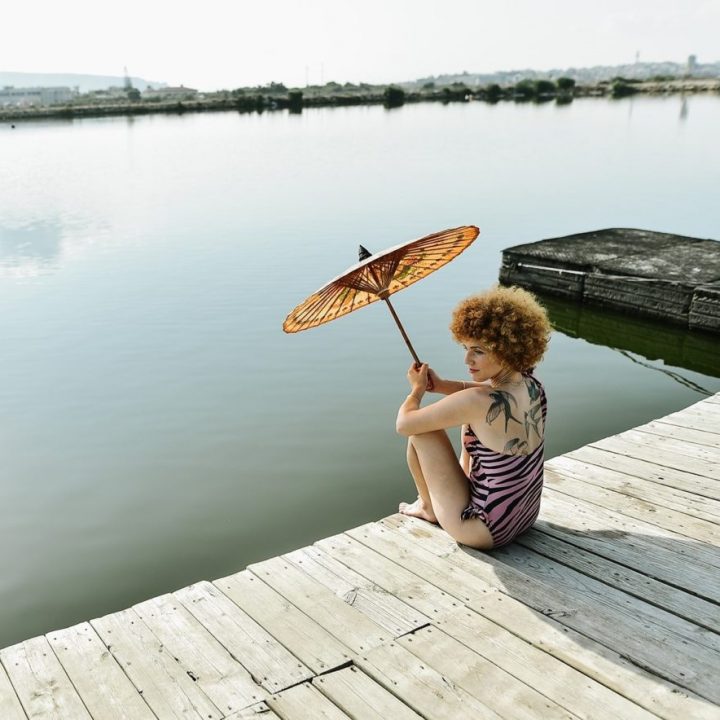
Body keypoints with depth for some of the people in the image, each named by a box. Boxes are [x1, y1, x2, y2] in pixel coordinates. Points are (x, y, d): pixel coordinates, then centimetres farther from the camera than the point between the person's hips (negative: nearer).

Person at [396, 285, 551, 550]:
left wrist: (417, 389, 1)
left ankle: (428, 507, 22)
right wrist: (441, 385, 3)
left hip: (485, 530, -7)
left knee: (420, 427, -2)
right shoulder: (532, 385, -7)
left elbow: (404, 423, -20)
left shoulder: (478, 402, -30)